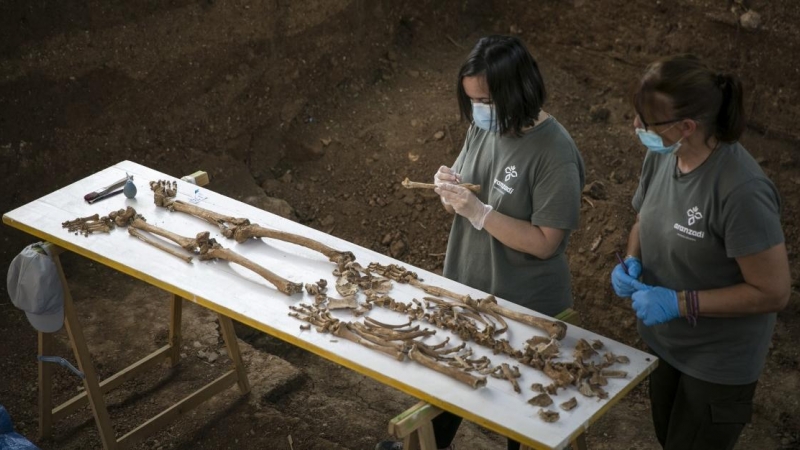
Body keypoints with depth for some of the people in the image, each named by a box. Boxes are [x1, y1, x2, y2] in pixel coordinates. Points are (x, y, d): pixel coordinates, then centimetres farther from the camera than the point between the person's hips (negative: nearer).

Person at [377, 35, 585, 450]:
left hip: (524, 307, -7)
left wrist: (478, 211, -30)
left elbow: (545, 243, -25)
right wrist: (449, 189, -15)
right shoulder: (482, 129, -4)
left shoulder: (555, 155, -26)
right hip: (464, 287, 7)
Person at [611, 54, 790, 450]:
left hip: (717, 362, -7)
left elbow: (773, 292, -26)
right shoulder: (661, 155, -11)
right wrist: (631, 262, -12)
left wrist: (679, 302, -28)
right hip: (663, 343, 7)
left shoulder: (741, 192, -33)